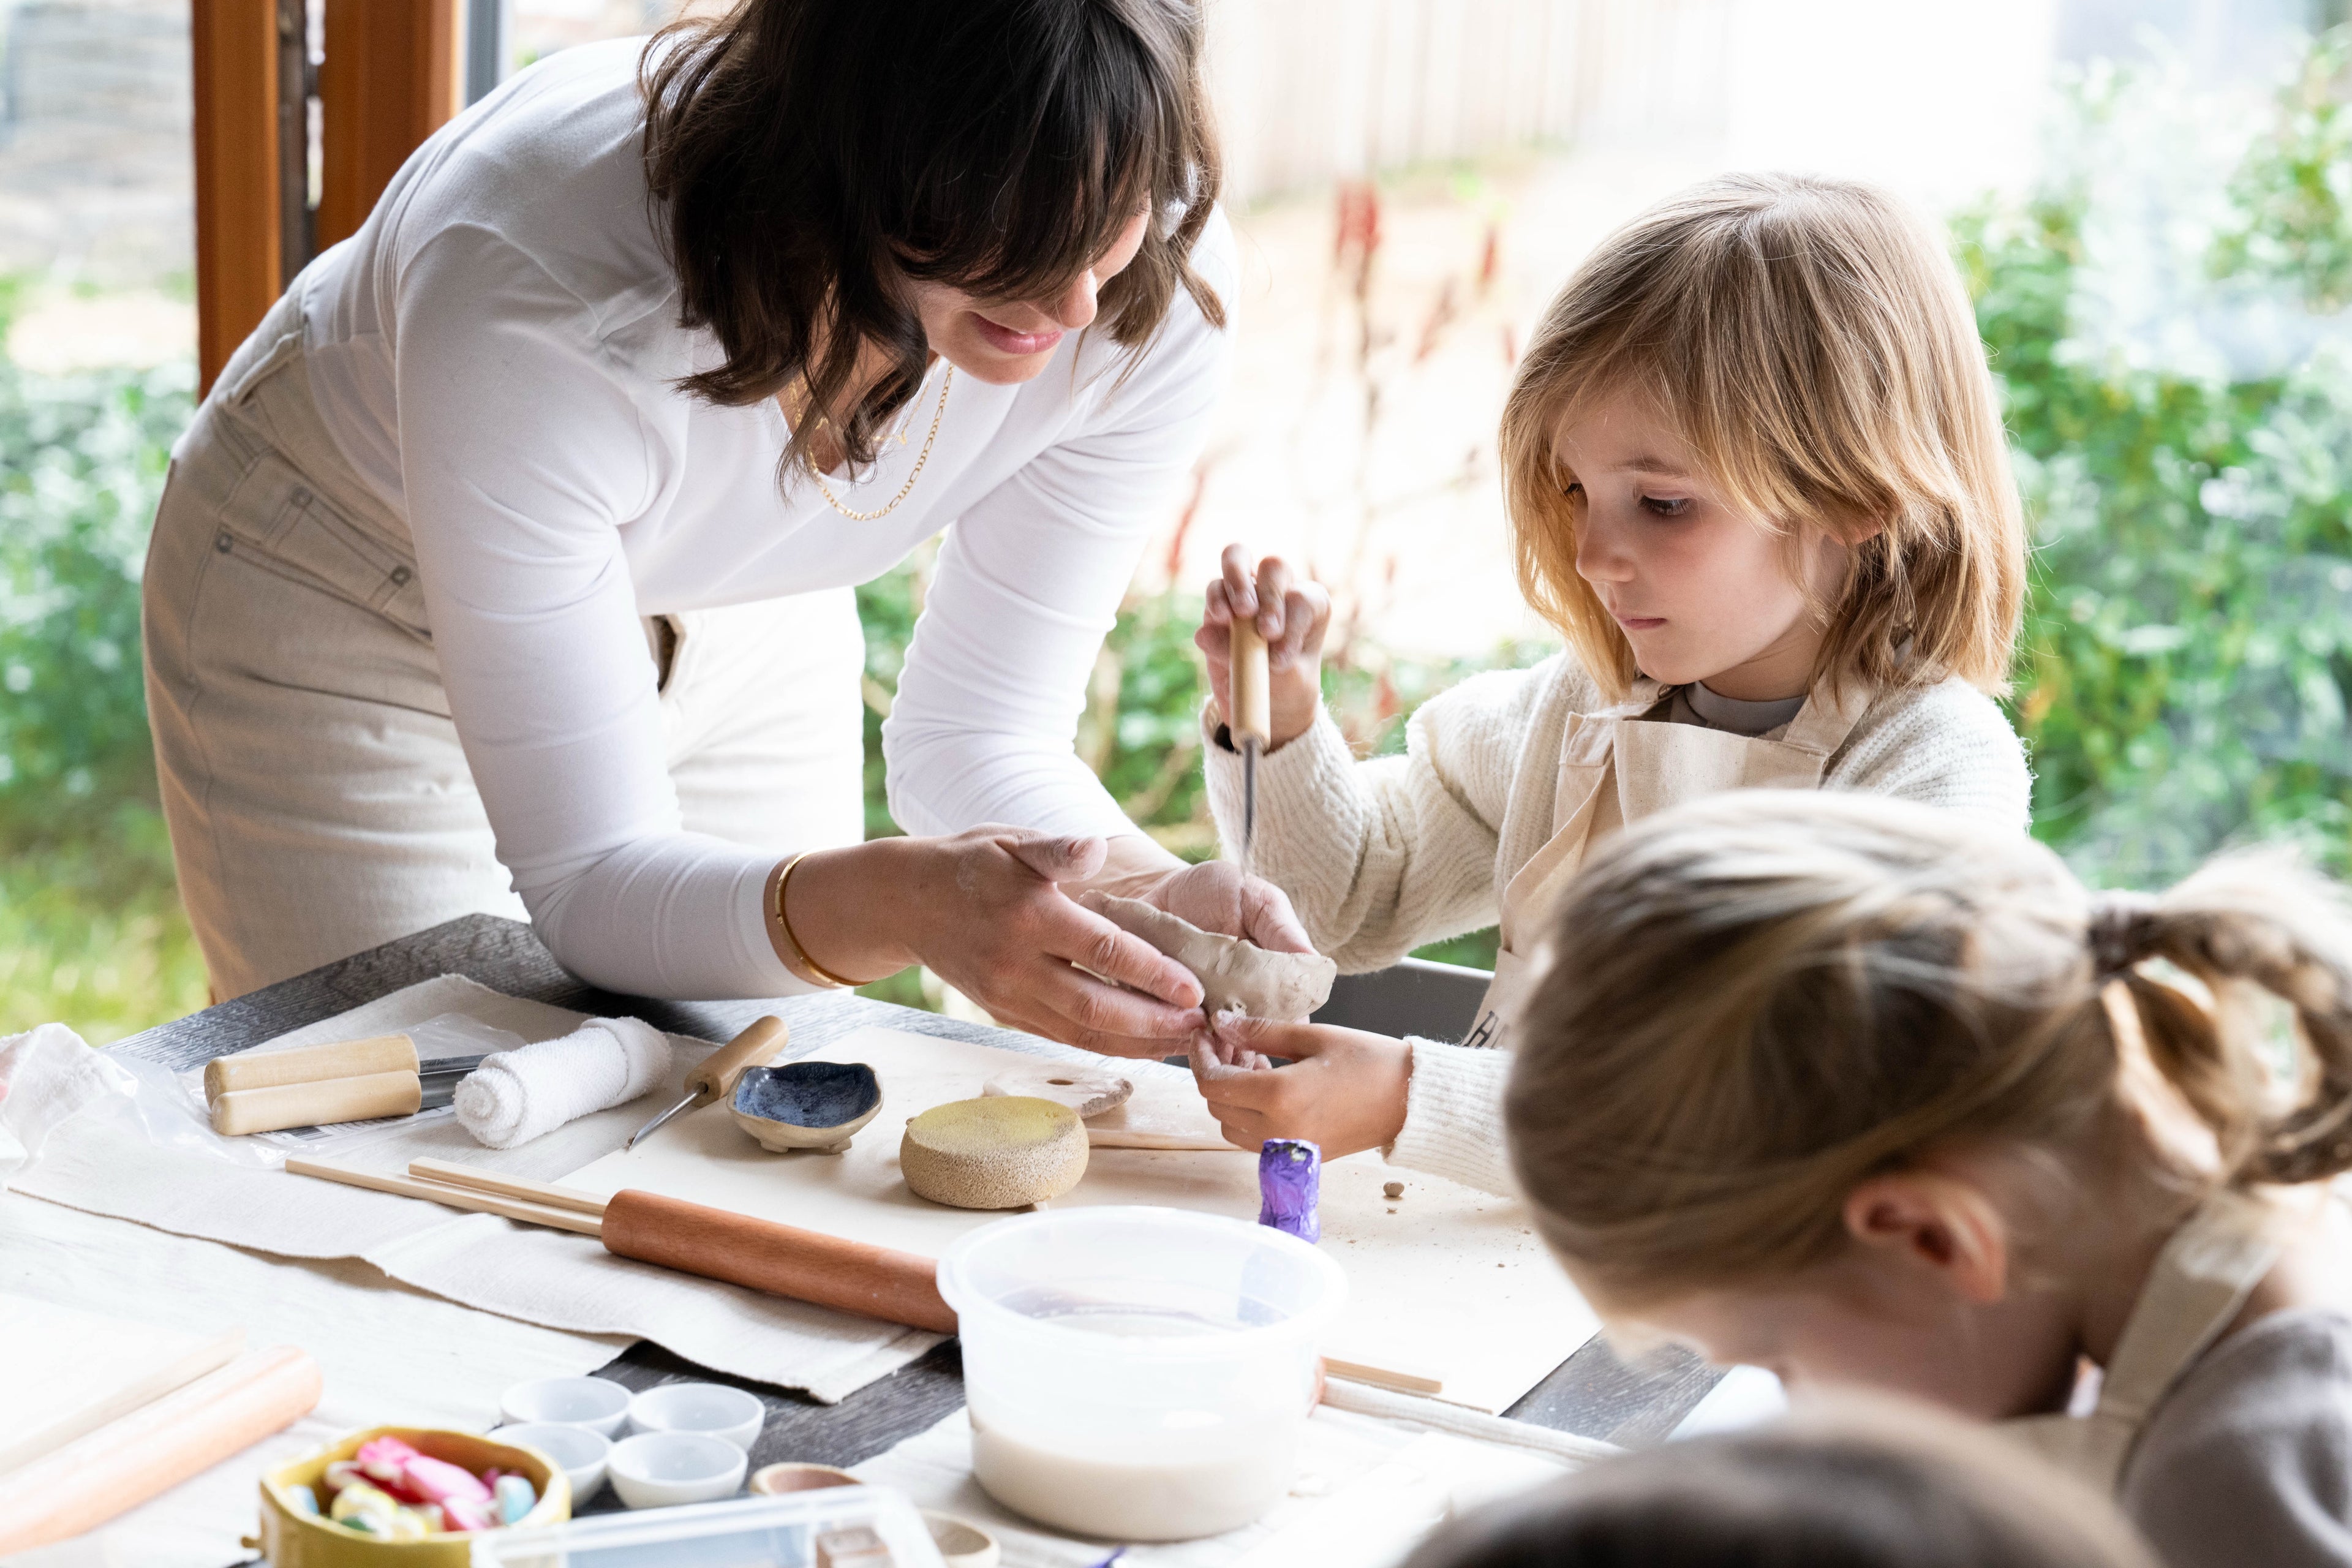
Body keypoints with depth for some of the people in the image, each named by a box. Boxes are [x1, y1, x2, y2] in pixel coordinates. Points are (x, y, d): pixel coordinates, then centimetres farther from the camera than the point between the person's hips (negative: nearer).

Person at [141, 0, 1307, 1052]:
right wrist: (901, 903, -54)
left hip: (732, 619, 4)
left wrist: (1157, 897, -37)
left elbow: (979, 737, -17)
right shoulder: (528, 296, -40)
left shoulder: (1156, 281, -28)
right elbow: (590, 880, -36)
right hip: (349, 614, -3)